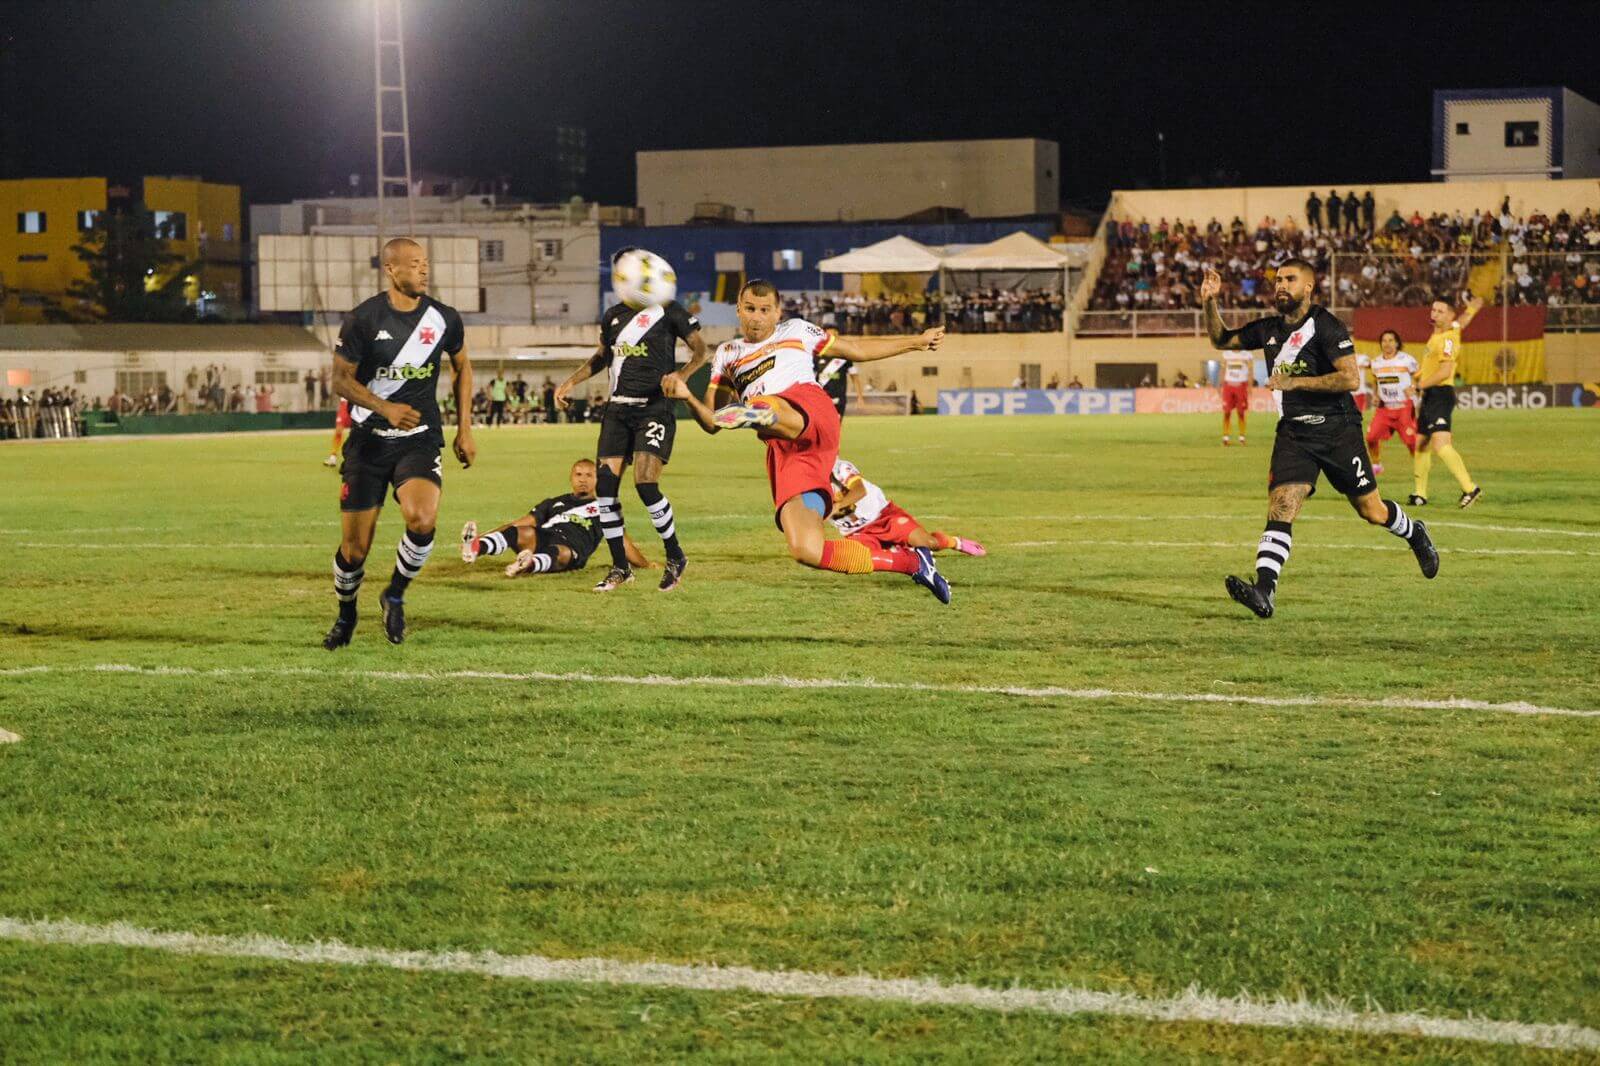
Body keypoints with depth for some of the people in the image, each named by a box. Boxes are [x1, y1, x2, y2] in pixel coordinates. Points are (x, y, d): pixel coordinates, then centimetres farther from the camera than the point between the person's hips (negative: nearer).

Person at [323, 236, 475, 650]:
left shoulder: (444, 319, 0)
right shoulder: (363, 318, -9)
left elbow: (462, 368, 17)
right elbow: (341, 379, -5)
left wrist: (464, 429, 12)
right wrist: (386, 408, -21)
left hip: (420, 438, 1)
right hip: (368, 440, -1)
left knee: (422, 519, -26)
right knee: (354, 549, -1)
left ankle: (396, 596, 1)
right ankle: (346, 615, 28)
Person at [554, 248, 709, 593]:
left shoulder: (666, 310, -2)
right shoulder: (613, 316, 14)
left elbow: (700, 348, -2)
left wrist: (682, 374, -20)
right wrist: (571, 382, 16)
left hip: (655, 408, -6)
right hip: (618, 409, 6)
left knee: (645, 483, -18)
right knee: (606, 484, -3)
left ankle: (675, 557, 2)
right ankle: (620, 567, 9)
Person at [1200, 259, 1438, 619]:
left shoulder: (1326, 326, -11)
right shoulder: (1268, 330, 9)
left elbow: (1349, 378, -19)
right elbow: (1222, 340, 21)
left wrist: (1295, 381, -21)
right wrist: (1209, 303, 4)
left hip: (1338, 429, -4)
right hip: (1294, 432, 4)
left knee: (1372, 511, 8)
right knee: (1280, 507, -17)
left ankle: (1415, 534, 42)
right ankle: (1264, 592, -28)